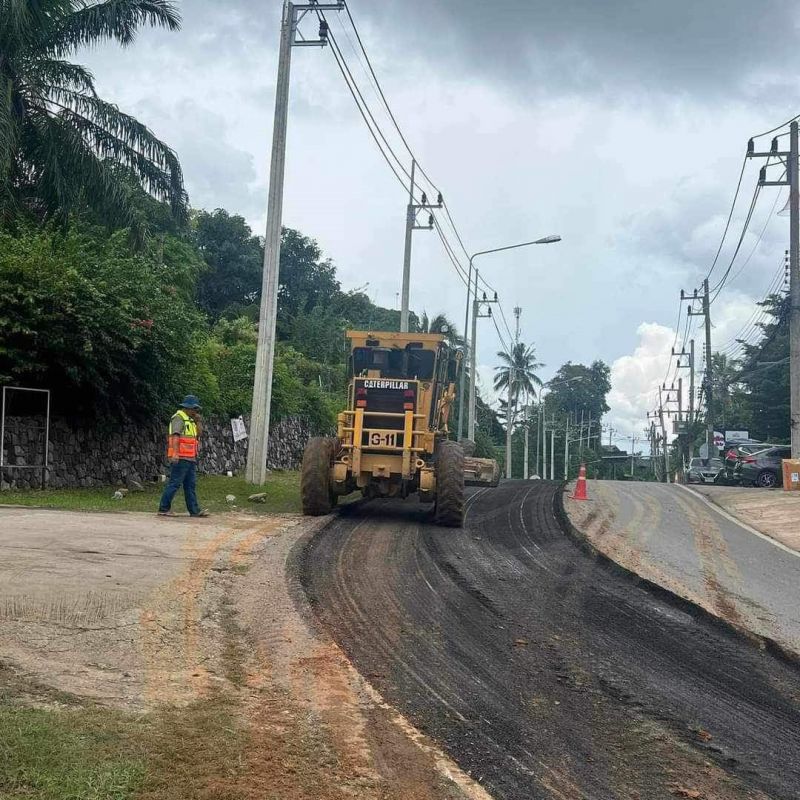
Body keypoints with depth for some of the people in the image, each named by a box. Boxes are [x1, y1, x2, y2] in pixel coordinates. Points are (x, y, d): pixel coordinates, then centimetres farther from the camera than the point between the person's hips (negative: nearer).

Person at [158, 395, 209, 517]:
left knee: (191, 484, 9)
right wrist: (175, 453, -28)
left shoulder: (190, 420, 22)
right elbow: (175, 436, -18)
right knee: (174, 483, -8)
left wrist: (198, 421, 6)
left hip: (190, 458, 10)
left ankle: (194, 510, 11)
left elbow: (199, 433, 18)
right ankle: (164, 508, -2)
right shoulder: (179, 417, -8)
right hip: (180, 458, -10)